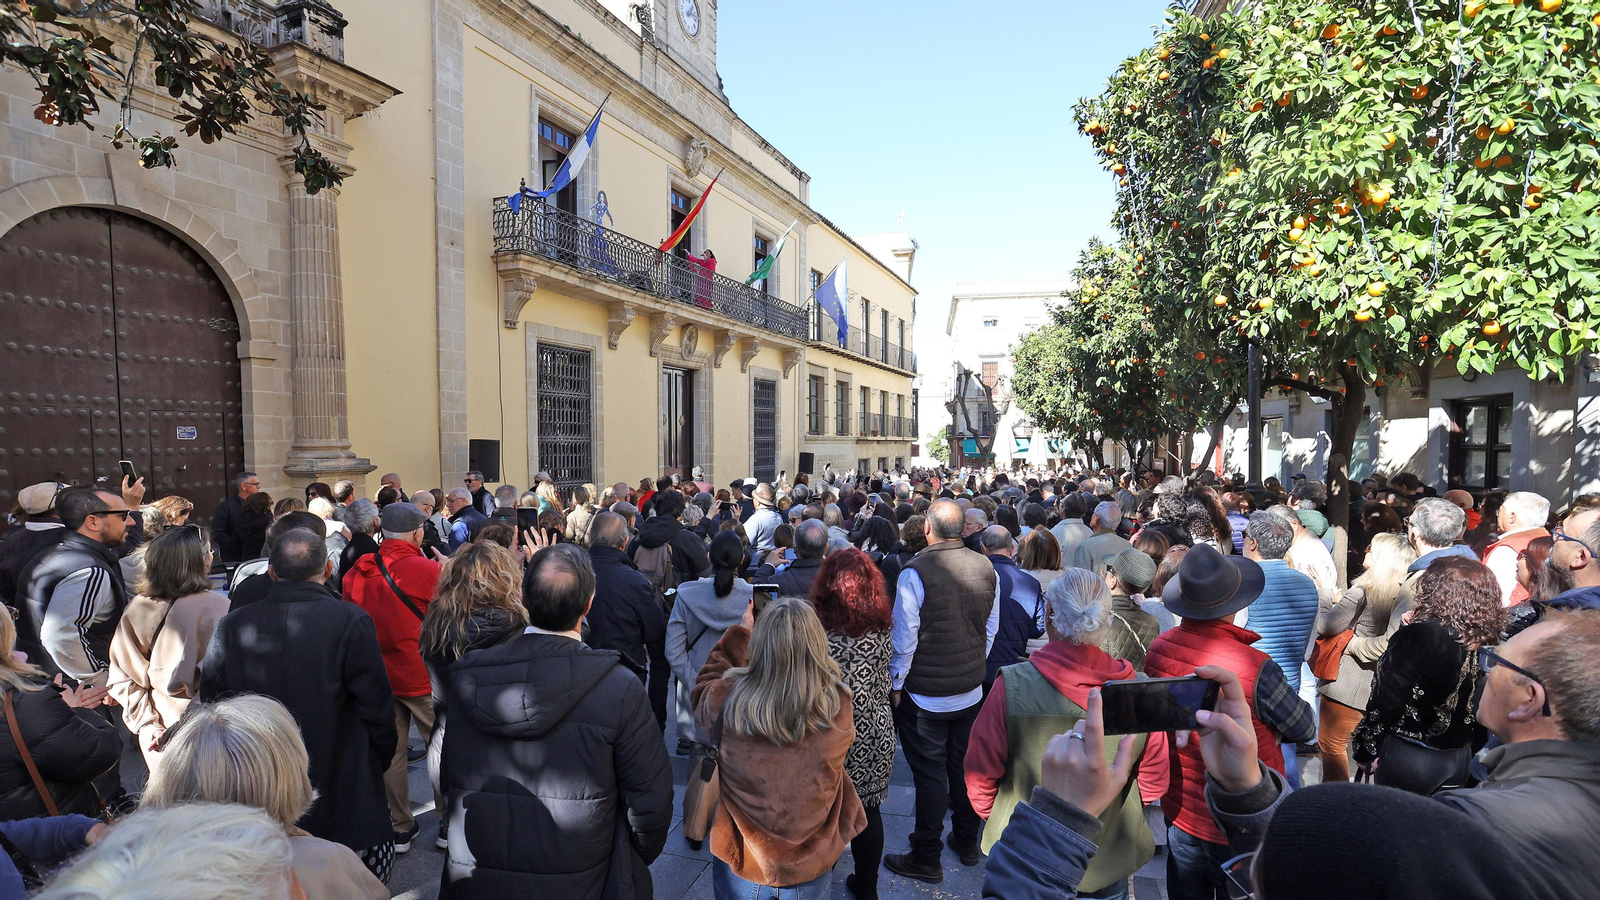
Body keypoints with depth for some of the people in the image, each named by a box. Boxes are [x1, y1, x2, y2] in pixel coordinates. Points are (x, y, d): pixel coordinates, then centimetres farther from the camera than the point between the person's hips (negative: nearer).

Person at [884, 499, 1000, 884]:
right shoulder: (986, 569, -5)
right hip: (971, 690, 5)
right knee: (965, 766, 20)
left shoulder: (915, 573, -22)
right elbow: (991, 630, 6)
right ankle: (967, 844, 37)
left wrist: (896, 685, -3)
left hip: (925, 694, -5)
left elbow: (905, 638, -16)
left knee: (930, 775, 6)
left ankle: (926, 860, 20)